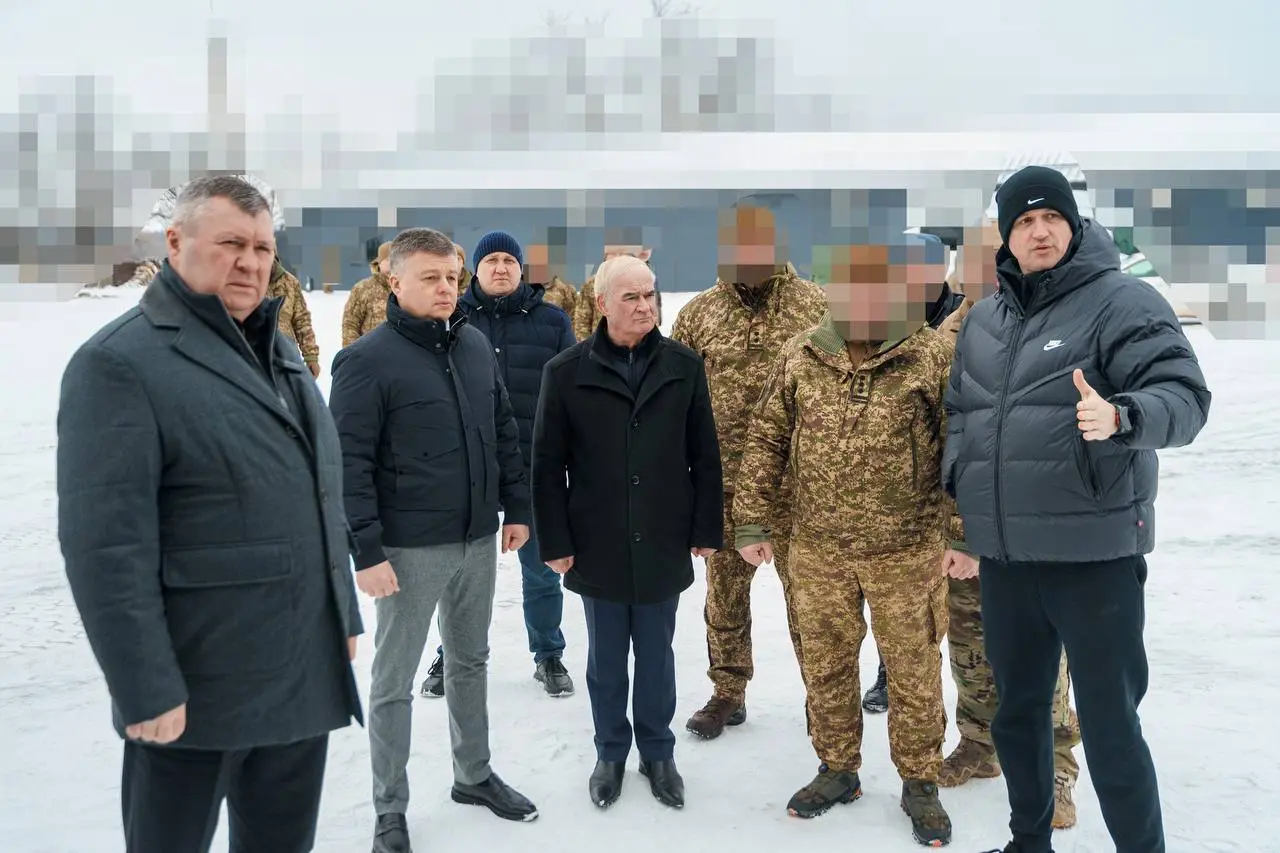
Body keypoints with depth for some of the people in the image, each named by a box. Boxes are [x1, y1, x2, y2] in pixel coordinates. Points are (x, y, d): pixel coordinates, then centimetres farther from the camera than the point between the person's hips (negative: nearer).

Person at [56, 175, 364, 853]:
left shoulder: (279, 351, 13)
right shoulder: (120, 362, -13)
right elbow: (105, 545, -19)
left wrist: (345, 614, 17)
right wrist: (146, 689, -19)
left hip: (306, 674, 7)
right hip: (195, 691, -7)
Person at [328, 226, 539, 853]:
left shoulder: (476, 345, 6)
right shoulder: (367, 360, -13)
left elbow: (504, 433, 14)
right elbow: (348, 463, -15)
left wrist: (516, 507, 12)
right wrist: (366, 550, -18)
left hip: (478, 539, 6)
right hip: (410, 548, -6)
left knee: (471, 661, 20)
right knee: (395, 680, 7)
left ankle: (474, 775, 38)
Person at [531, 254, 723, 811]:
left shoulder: (684, 366, -1)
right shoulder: (566, 371, -5)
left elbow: (705, 456, 3)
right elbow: (547, 465, -2)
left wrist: (706, 529, 2)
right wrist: (556, 541, -5)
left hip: (663, 545, 1)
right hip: (597, 546, -1)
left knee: (656, 655, 15)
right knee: (606, 658, 14)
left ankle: (658, 753, 33)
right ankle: (610, 754, 33)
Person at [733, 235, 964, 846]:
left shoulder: (932, 357, -8)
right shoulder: (799, 356, -2)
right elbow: (766, 442, 4)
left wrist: (961, 533, -4)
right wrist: (752, 523, 3)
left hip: (908, 551, -2)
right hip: (818, 549, 3)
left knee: (913, 673, 11)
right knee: (826, 666, 15)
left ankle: (919, 783, 32)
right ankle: (837, 770, 36)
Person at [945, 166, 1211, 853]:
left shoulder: (1122, 301, -6)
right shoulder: (982, 321, 12)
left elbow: (1185, 396, -15)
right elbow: (960, 416, 20)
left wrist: (1121, 416, -35)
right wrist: (959, 497, 12)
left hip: (1094, 555, -6)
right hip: (1004, 557, 6)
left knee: (1109, 727, 0)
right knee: (1017, 712, 19)